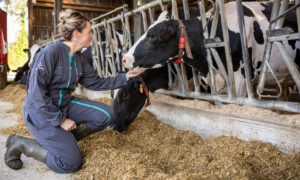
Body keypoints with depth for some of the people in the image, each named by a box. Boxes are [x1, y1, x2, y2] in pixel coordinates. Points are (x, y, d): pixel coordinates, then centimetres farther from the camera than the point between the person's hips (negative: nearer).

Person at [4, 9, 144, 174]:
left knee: (107, 115, -6)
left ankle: (65, 138, 7)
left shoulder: (78, 58, 2)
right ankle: (21, 143, 5)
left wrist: (125, 77, 3)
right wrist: (61, 120, -20)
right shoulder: (50, 53, -22)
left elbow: (95, 82, 7)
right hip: (40, 112, -7)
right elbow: (36, 94, -23)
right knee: (71, 163, -10)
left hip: (65, 105, 8)